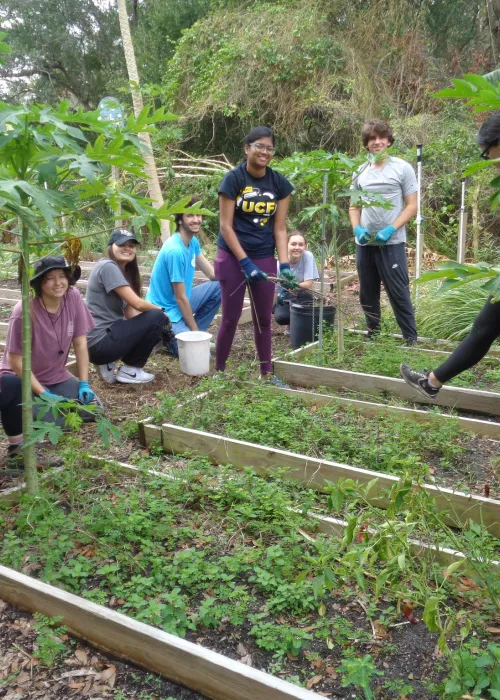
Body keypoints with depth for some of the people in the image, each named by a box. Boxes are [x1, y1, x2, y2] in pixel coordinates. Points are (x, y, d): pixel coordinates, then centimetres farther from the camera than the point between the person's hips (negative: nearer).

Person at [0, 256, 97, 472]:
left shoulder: (73, 297, -12)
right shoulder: (25, 311, -25)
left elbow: (80, 343, -6)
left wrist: (84, 384, -11)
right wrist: (44, 395, -26)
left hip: (56, 378, 4)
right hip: (22, 378, -4)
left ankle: (47, 418, 13)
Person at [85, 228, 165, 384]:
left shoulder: (124, 272, 17)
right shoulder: (107, 266, -13)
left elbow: (130, 312, 11)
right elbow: (138, 304, -18)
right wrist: (160, 310, 0)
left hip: (108, 334, 10)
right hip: (100, 341, -10)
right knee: (156, 318, -12)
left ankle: (109, 364, 10)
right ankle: (129, 370, -1)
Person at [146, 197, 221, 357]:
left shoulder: (193, 242, 2)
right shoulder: (175, 251, -25)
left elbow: (213, 273, 6)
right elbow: (181, 298, -21)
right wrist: (196, 331, -13)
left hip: (180, 304, 9)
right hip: (166, 313, -9)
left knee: (219, 287, 0)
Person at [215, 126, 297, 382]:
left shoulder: (279, 183, 1)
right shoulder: (233, 178, -10)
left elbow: (279, 228, 1)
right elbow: (226, 226, -12)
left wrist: (285, 264, -10)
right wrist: (245, 262, -17)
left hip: (265, 258, 4)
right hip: (233, 257, -3)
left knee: (264, 318, 9)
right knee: (231, 317, 2)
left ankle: (266, 373, 21)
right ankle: (219, 371, 17)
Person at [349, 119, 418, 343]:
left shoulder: (402, 168, -2)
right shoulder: (359, 171, 9)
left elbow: (412, 207, -3)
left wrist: (391, 229, -17)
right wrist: (357, 229, -5)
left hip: (392, 242, -4)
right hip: (364, 243, 5)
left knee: (398, 293, -4)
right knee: (367, 293, 12)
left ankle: (411, 339, 4)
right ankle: (372, 334, 27)